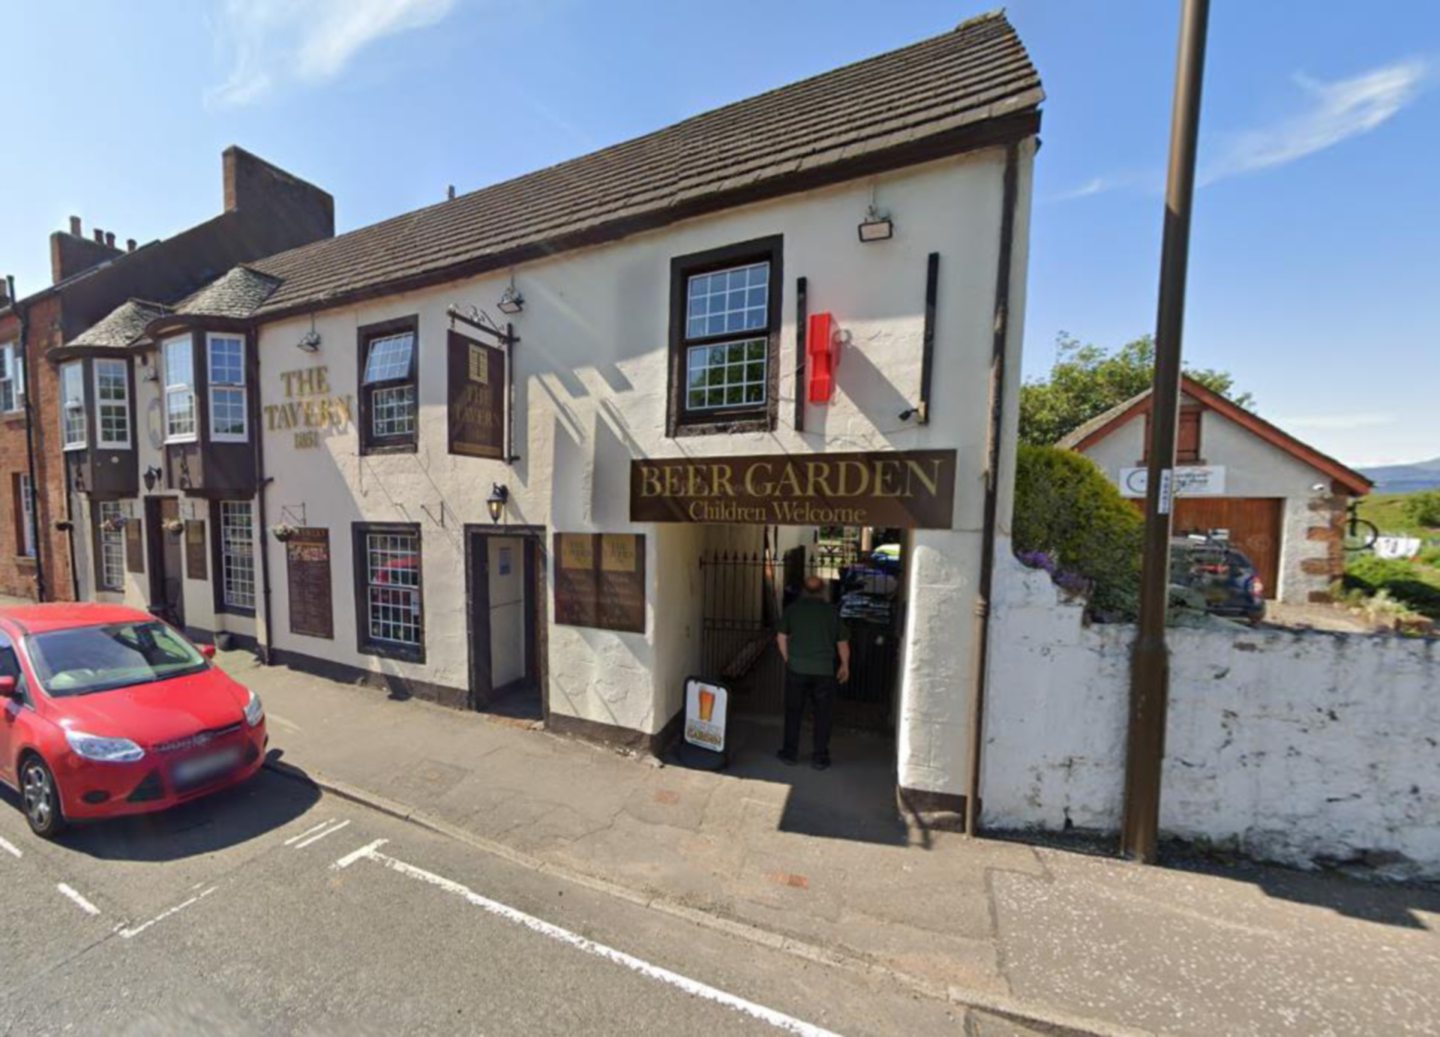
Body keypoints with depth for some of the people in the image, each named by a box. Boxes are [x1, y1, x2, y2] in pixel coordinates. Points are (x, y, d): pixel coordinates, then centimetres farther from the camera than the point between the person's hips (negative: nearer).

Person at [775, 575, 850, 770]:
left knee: (793, 711, 13)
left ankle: (790, 753, 22)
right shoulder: (831, 611, 3)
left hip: (797, 668, 0)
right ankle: (820, 757, 18)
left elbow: (781, 637, 2)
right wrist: (845, 665, 21)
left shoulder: (793, 608, 2)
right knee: (823, 714, 13)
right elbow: (842, 642, 7)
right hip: (824, 670, 0)